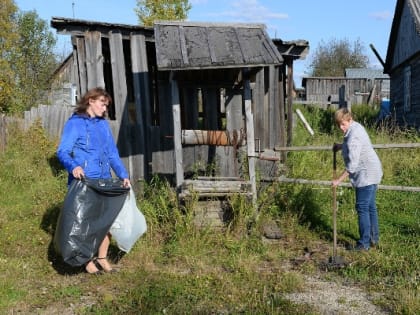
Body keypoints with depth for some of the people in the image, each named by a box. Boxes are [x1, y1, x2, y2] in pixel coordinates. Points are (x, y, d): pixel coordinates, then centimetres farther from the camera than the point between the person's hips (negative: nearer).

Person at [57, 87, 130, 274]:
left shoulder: (104, 124, 14)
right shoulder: (75, 123, -4)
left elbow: (113, 154, 15)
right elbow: (62, 151, -13)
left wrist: (123, 175, 4)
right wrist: (73, 166, -33)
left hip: (104, 181, 6)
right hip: (83, 181, -6)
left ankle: (102, 258, 24)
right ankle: (87, 260, 18)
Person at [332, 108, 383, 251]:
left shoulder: (353, 137, -24)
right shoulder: (356, 126, 7)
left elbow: (352, 165, -26)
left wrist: (338, 180, -21)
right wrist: (341, 146, 13)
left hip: (366, 175, -11)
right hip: (371, 173, 11)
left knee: (362, 208, -6)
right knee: (370, 207, 17)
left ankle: (364, 243, 1)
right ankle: (374, 238, 28)